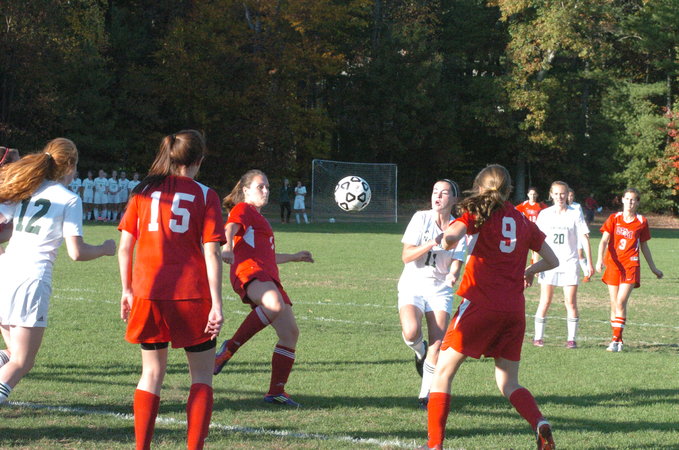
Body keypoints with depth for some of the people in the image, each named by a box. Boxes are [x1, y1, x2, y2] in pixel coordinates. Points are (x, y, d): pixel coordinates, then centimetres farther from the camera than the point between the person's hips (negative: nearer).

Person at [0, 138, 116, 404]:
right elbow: (76, 252, -7)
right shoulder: (69, 200, -2)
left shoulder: (24, 189, 13)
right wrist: (105, 249, 10)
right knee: (22, 363, 0)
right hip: (32, 279, -6)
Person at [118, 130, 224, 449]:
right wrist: (216, 303, -6)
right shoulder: (205, 195, -2)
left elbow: (125, 247, 4)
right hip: (191, 294, -3)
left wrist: (127, 290, 15)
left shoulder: (143, 192, 6)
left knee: (152, 372, 13)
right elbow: (211, 253, -7)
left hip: (148, 294, 3)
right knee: (202, 374, 8)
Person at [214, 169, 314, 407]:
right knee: (275, 305, -40)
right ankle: (230, 348, -32)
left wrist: (294, 257, 60)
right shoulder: (242, 209, 9)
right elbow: (230, 229, -13)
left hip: (269, 277, 9)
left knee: (290, 332, 1)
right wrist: (228, 247, -36)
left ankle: (276, 391, 4)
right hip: (249, 271, -9)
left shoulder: (258, 218, 36)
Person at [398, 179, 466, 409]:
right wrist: (430, 244, -26)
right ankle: (420, 352, 10)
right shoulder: (421, 218, -4)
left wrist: (453, 275, -28)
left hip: (440, 288, 1)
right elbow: (406, 256, -9)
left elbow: (456, 263, -4)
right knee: (411, 332, -27)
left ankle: (425, 395, 5)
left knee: (438, 344, -10)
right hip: (413, 284, -1)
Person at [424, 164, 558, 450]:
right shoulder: (524, 222, 14)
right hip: (515, 309, 5)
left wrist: (447, 241, 5)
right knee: (508, 384, 16)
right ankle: (540, 424, -11)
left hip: (481, 304, -4)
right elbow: (552, 261, 21)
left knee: (443, 372, 6)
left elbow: (450, 237, -18)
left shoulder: (479, 212, 1)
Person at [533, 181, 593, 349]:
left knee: (571, 302, -4)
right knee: (545, 302, -1)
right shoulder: (545, 214, 4)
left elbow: (584, 239, -1)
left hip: (570, 263, -1)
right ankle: (538, 337, 7)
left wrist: (589, 263, -5)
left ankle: (571, 338, 2)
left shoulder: (575, 214, 0)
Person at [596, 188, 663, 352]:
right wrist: (600, 259, -23)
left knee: (621, 302, -15)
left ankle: (616, 340, -14)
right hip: (613, 265, 2)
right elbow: (604, 240, -6)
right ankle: (618, 340, 16)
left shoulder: (641, 222, 3)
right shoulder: (614, 218, 4)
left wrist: (653, 268, 20)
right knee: (614, 304, 5)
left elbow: (644, 246, 15)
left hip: (630, 266, -2)